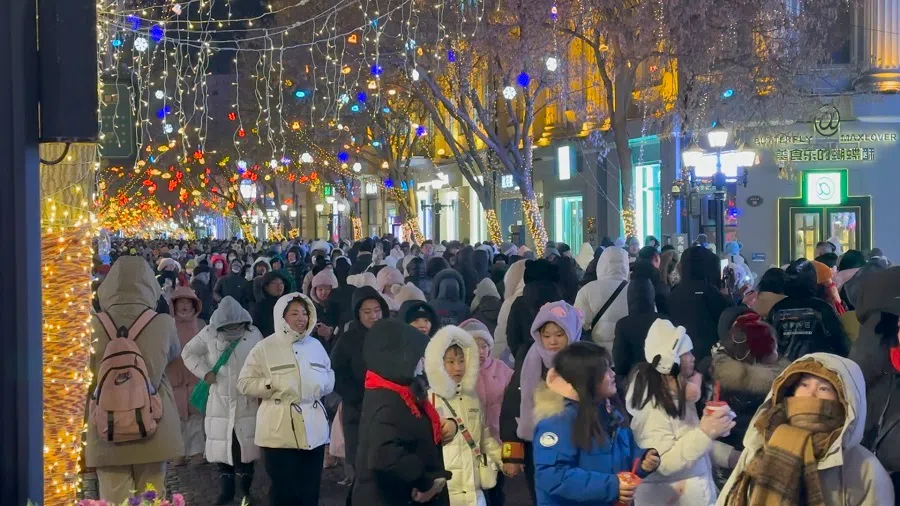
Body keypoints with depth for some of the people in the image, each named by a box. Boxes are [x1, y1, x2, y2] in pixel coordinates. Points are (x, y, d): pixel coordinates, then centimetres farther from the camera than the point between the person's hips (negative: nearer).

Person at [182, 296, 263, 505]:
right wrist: (204, 372, -6)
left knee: (246, 446, 2)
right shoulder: (209, 334, -4)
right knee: (222, 446, 3)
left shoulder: (253, 334, -3)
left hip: (247, 401, 0)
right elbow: (188, 352, 6)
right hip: (220, 401, 1)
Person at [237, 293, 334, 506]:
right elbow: (245, 383, -2)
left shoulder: (315, 345, 10)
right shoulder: (265, 348, -3)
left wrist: (322, 385, -3)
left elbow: (330, 377, 19)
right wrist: (273, 384, -15)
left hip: (313, 429, 4)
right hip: (279, 433, -4)